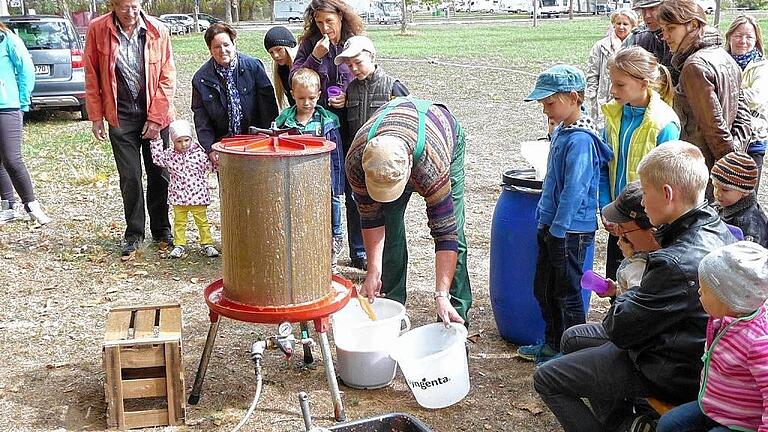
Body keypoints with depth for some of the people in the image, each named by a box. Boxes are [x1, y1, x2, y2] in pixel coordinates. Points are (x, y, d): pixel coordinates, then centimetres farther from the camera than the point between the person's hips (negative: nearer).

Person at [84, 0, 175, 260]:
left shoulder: (157, 31, -6)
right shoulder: (98, 30, -4)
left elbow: (168, 77, -3)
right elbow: (91, 76, 2)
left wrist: (155, 117, -7)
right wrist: (96, 117, 0)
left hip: (155, 114, 1)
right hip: (120, 115, 0)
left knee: (159, 175, 7)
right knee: (130, 177, 1)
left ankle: (161, 231, 22)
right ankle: (134, 234, 15)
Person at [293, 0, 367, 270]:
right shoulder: (309, 44, 3)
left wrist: (350, 98, -12)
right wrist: (314, 57, -14)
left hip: (351, 125, 0)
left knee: (355, 191, 5)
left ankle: (359, 252, 16)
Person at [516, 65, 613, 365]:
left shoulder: (580, 140, -22)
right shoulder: (562, 131, 8)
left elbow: (573, 189, -24)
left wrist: (558, 228, -21)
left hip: (571, 230, -9)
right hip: (551, 225, 9)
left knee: (567, 292, 4)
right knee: (543, 288, 18)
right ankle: (552, 344, 33)